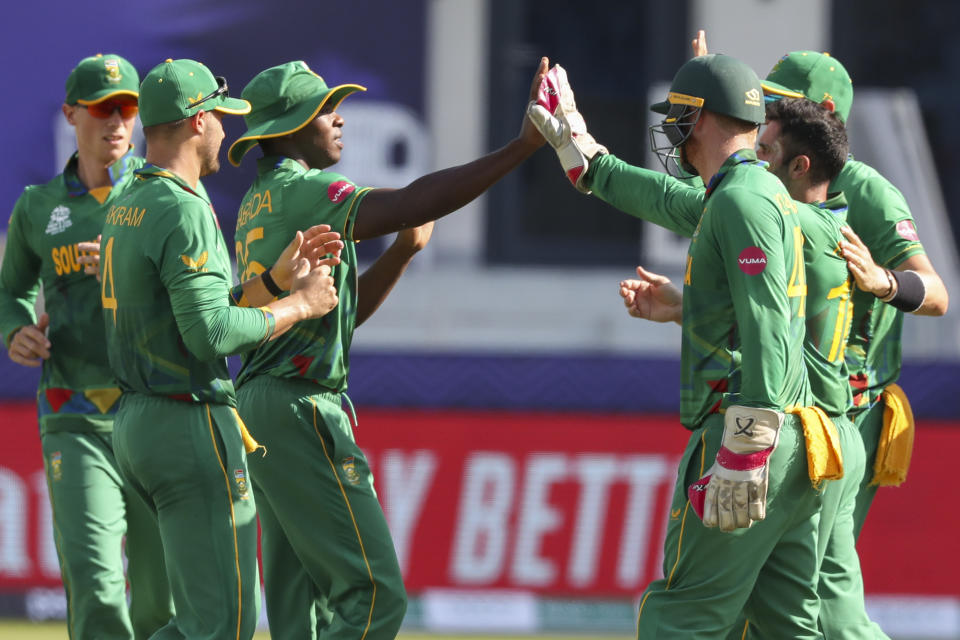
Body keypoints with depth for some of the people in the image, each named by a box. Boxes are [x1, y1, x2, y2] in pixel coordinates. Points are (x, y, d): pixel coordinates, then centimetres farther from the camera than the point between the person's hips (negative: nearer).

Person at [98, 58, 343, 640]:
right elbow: (211, 333, -23)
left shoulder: (124, 210, 15)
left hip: (135, 420, 10)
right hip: (192, 426, -10)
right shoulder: (184, 210, -16)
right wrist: (300, 305, -10)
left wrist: (278, 278, 14)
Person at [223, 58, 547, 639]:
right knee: (375, 593, -13)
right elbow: (410, 203, -25)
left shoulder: (259, 204, 21)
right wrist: (522, 146, -27)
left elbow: (344, 311, 23)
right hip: (300, 412, -10)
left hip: (261, 404, 10)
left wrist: (404, 249, 10)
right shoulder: (299, 191, -11)